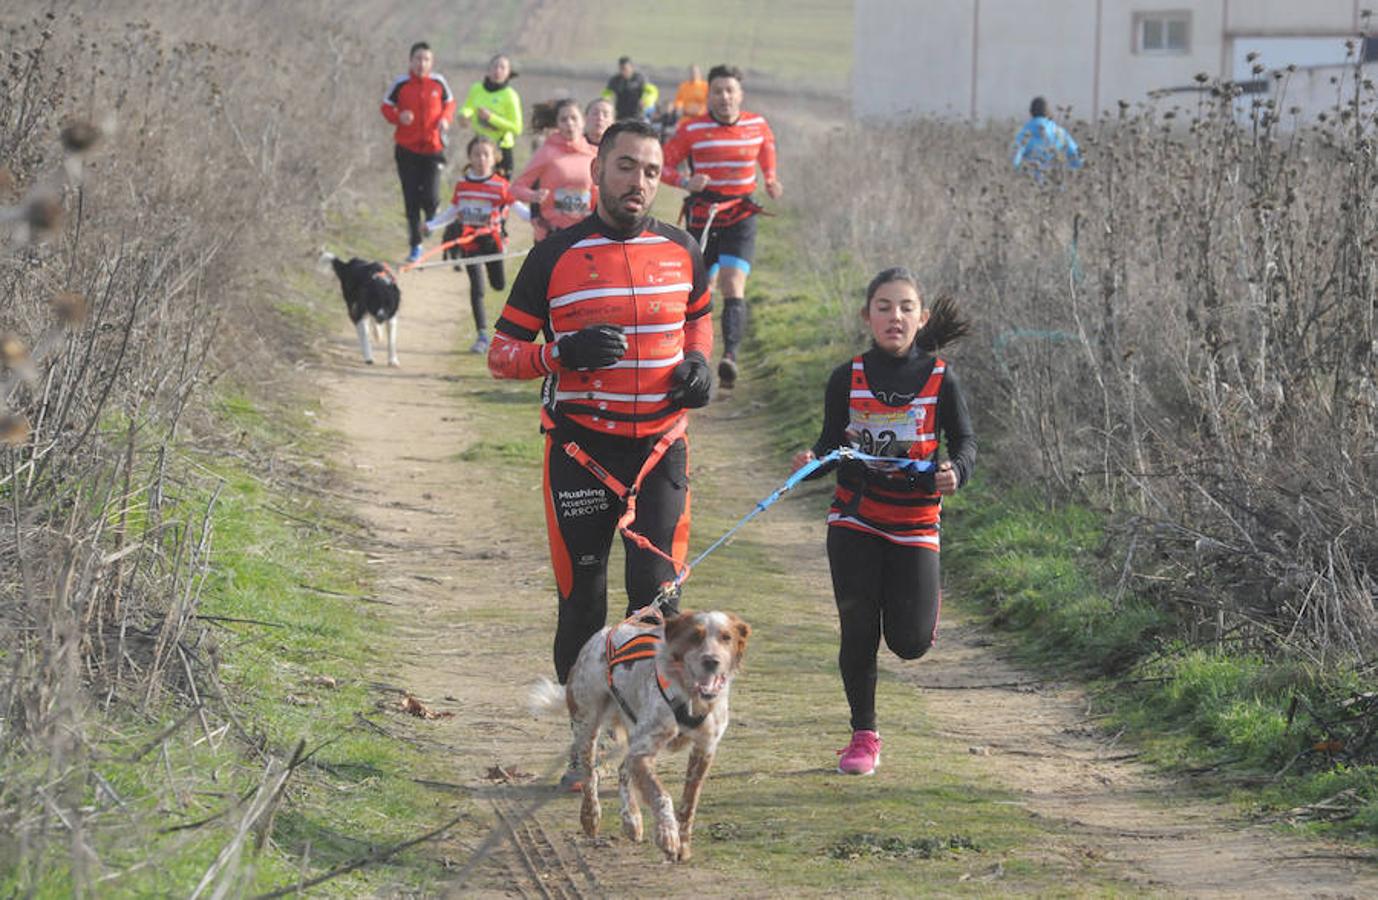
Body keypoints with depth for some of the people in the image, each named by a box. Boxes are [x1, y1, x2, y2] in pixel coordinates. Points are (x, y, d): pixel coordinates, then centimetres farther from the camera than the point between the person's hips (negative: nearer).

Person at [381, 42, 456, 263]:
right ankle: (415, 246, 14)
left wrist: (445, 119, -7)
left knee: (430, 197, -12)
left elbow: (449, 103, 13)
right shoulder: (401, 84, -5)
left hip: (432, 148, 0)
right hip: (407, 149, 0)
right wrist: (398, 117, -16)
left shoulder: (438, 82, -2)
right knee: (411, 200, 4)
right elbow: (386, 106, 4)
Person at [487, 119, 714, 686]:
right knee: (581, 604, 2)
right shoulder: (555, 257, -3)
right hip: (580, 453, -1)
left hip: (660, 449, 2)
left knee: (655, 596, -9)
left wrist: (698, 360, 3)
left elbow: (698, 317, 26)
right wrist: (563, 352, -20)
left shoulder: (681, 252, 6)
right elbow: (501, 354, 0)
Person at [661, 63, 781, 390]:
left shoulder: (758, 126, 1)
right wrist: (685, 181, -20)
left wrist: (771, 180, 11)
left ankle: (730, 356, -29)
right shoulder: (691, 129, -6)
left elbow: (767, 147, 24)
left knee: (733, 287, -17)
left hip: (741, 215, 0)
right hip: (702, 215, 0)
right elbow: (664, 164, -1)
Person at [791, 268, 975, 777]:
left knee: (908, 642, -3)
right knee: (858, 632, -1)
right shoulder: (848, 379, -2)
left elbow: (965, 440, 2)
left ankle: (925, 603, 35)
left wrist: (957, 470, -20)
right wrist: (812, 463, -18)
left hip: (914, 522, -1)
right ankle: (863, 737, 12)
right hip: (854, 523, 1)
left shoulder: (939, 380, -5)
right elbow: (832, 443, 4)